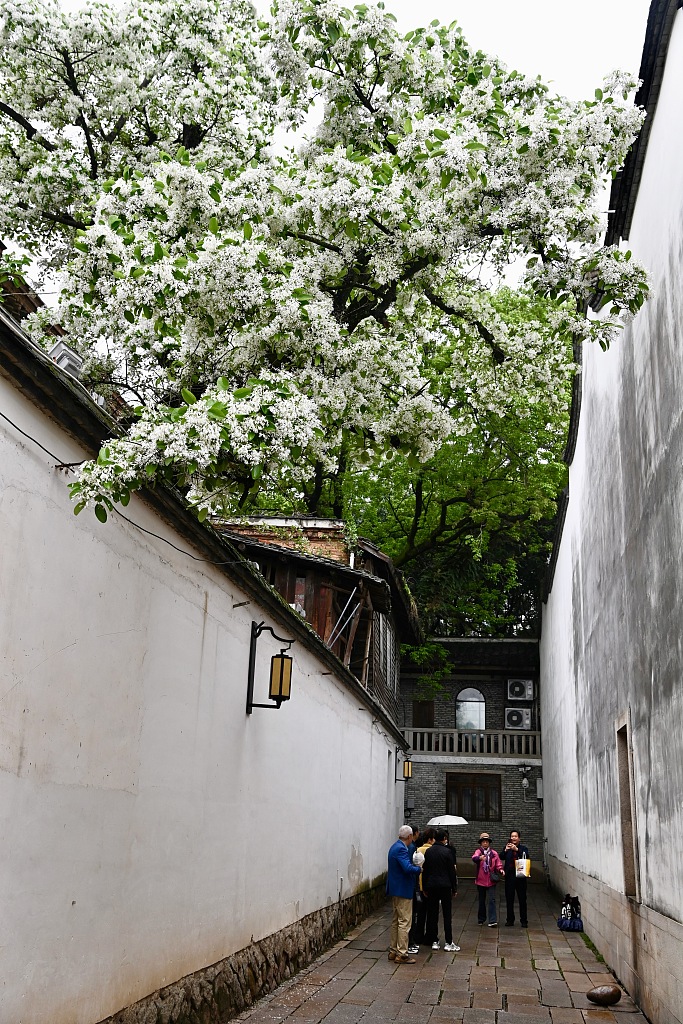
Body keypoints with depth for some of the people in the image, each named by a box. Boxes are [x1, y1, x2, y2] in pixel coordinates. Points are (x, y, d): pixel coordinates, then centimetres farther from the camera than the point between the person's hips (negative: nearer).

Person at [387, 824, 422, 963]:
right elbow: (408, 868, -29)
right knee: (404, 922, -4)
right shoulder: (401, 849, -20)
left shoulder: (395, 847, 12)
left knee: (395, 921, 16)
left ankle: (393, 951, 22)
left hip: (395, 889, 10)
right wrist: (418, 868, -12)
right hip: (403, 890, -10)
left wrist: (414, 866, 12)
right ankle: (401, 954, -2)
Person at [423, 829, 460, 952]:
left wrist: (425, 887, 14)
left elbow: (424, 871, 7)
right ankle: (449, 943, 2)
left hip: (431, 886, 4)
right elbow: (452, 871, -7)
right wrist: (454, 888, 1)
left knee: (432, 914, 8)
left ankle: (434, 941, 9)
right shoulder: (447, 852, -9)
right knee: (447, 914, 1)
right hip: (445, 886, -4)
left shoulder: (428, 851, 4)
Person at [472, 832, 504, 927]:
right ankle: (481, 919, 26)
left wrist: (500, 870, -18)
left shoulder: (494, 853, 2)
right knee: (481, 901, 12)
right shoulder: (478, 851, -4)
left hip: (491, 881, 0)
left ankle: (493, 920, -9)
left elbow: (498, 864, 5)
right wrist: (479, 858, -50)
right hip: (480, 881, 0)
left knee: (492, 900, -8)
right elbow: (474, 858, -27)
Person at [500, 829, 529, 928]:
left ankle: (524, 921, 10)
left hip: (520, 876, -2)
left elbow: (526, 857, -16)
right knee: (509, 900, 6)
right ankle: (510, 920, 15)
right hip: (509, 877, 2)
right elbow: (501, 858, -6)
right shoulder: (507, 848, 7)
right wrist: (505, 850, -24)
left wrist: (517, 849, -28)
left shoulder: (523, 848, 3)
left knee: (522, 899, 2)